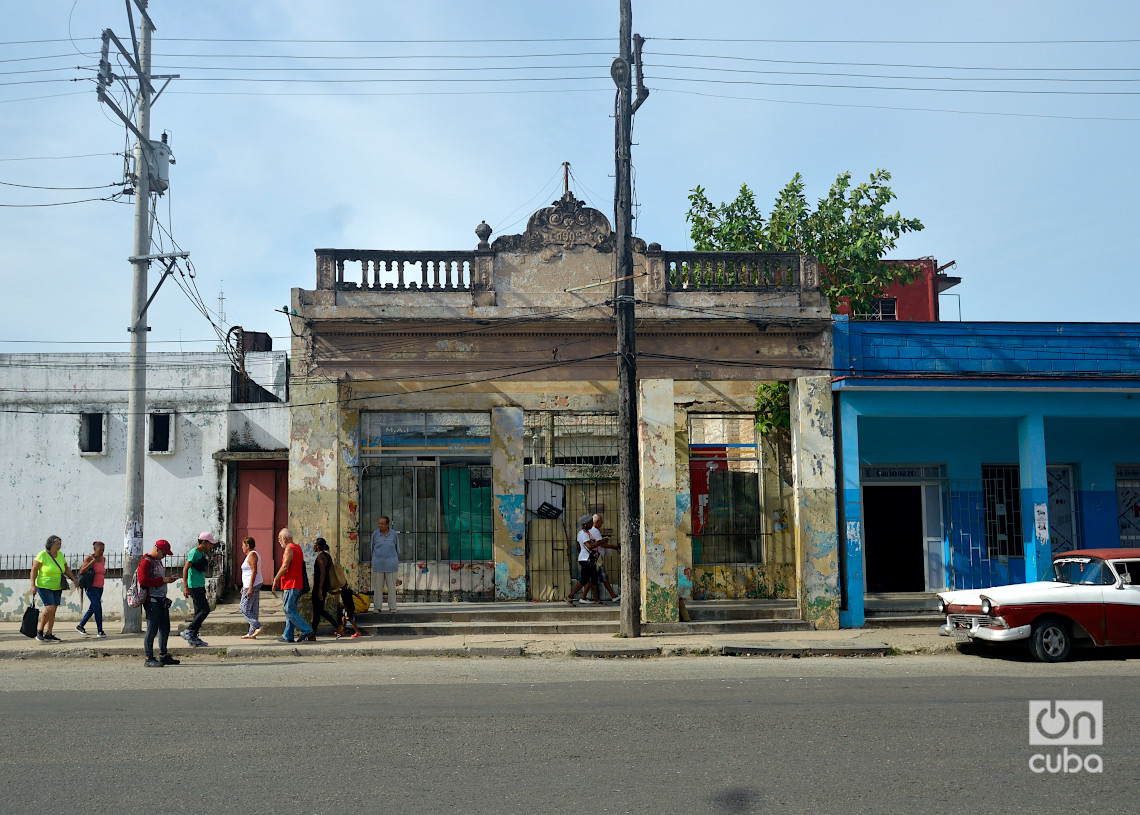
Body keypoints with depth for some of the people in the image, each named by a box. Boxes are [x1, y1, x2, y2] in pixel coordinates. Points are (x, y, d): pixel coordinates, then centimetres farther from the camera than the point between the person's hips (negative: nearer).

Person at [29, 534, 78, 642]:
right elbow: (34, 570, -11)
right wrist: (33, 585, -18)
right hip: (44, 587, -6)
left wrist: (74, 580, 8)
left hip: (57, 588, 6)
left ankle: (48, 634, 8)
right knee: (49, 608, -16)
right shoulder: (42, 555, -13)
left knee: (53, 611, 4)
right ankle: (39, 630, 3)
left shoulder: (60, 555, 5)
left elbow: (66, 569, 15)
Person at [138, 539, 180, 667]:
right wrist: (162, 580, -18)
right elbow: (143, 581, -22)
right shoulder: (146, 562, -11)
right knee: (152, 630, -5)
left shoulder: (158, 561, 19)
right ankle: (149, 658, 1)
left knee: (165, 628, 13)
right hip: (152, 600, -10)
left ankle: (163, 656, 23)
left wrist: (168, 579, 11)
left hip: (162, 599, 10)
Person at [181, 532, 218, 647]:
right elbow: (185, 569, -17)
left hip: (200, 586, 10)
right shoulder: (194, 553, -13)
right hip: (194, 586, -10)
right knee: (205, 610, -12)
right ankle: (188, 631, -6)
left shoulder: (202, 553, 15)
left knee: (199, 611, 8)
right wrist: (185, 587, -21)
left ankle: (194, 637, 12)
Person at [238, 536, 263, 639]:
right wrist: (244, 586, 24)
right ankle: (251, 633, 10)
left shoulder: (252, 555, -15)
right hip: (255, 585, 10)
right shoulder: (254, 554, 16)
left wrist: (250, 588, -24)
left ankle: (258, 626, -10)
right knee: (253, 609, 9)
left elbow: (254, 572, -21)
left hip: (252, 585, -10)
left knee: (244, 608, -6)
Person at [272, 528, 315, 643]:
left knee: (289, 610, -9)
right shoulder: (298, 548, 18)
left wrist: (276, 579, -9)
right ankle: (288, 636, 13)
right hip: (298, 584, 10)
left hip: (290, 585, -10)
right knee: (290, 610, 12)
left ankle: (307, 632, -13)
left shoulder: (289, 549, -12)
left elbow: (285, 567, -20)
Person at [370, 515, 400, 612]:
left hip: (390, 564, -1)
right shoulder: (375, 534, 2)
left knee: (391, 586, 1)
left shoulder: (393, 534, 0)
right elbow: (372, 548, 15)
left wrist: (397, 561, 18)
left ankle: (392, 607, 5)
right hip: (378, 564, 1)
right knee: (378, 586, 1)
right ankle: (377, 607, 8)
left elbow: (397, 548, 13)